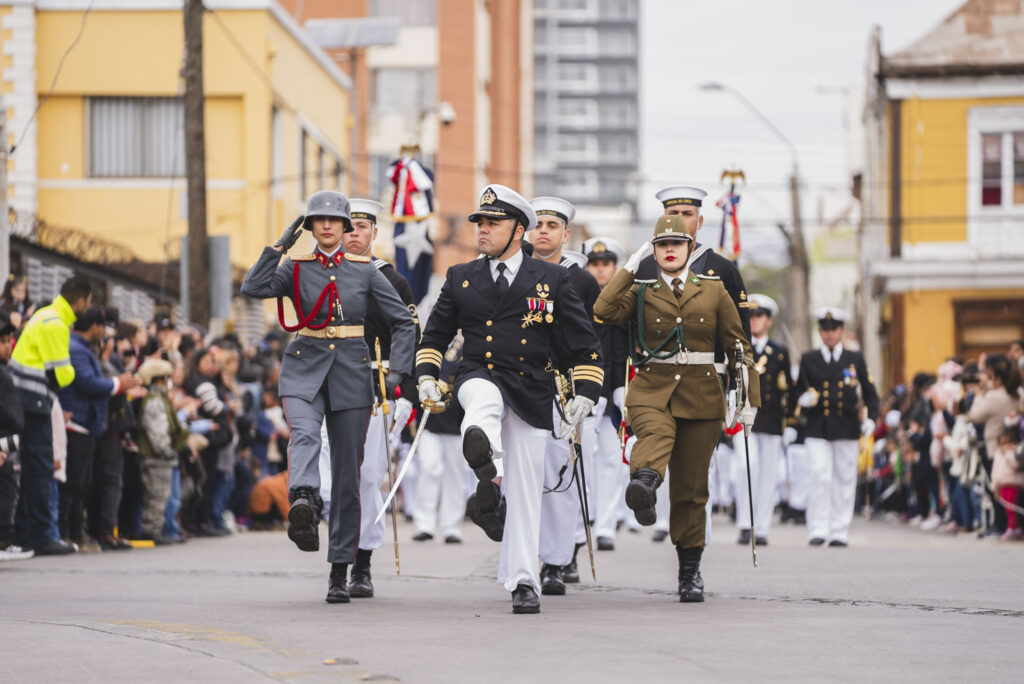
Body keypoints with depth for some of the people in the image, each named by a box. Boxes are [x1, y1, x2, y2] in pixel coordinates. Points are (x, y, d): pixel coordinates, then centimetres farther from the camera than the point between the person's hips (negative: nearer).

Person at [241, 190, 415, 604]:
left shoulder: (365, 271, 5)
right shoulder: (296, 268, 6)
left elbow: (403, 322, 6)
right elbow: (253, 288, -12)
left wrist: (397, 372, -5)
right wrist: (281, 245, -12)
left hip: (350, 374, 1)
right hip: (304, 370, -1)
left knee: (346, 473, 2)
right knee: (304, 436, -31)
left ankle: (340, 573, 8)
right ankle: (302, 502, -60)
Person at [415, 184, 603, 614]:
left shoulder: (552, 280, 4)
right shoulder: (460, 278, 10)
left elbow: (585, 344, 5)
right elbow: (435, 333, 20)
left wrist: (584, 395, -4)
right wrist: (426, 375, 4)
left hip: (530, 391, 0)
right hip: (478, 376, 0)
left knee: (525, 491, 1)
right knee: (485, 399, -40)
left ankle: (524, 583, 10)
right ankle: (486, 470, -69)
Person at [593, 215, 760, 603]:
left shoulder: (714, 291, 9)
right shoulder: (641, 293, 8)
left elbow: (739, 345, 10)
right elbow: (603, 311, -12)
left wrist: (750, 399, 4)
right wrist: (630, 268, -7)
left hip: (701, 396, 1)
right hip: (652, 390, -1)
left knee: (691, 488, 4)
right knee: (656, 435, -37)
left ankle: (690, 571, 14)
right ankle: (644, 484, -69)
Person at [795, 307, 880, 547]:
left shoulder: (855, 359, 9)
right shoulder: (809, 359, 9)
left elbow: (870, 393, 11)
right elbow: (799, 390, 15)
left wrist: (870, 419, -2)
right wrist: (804, 399, -8)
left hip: (847, 429, 1)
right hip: (817, 430, -1)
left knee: (845, 480, 3)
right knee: (819, 478, -11)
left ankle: (839, 533, 9)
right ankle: (818, 530, -8)